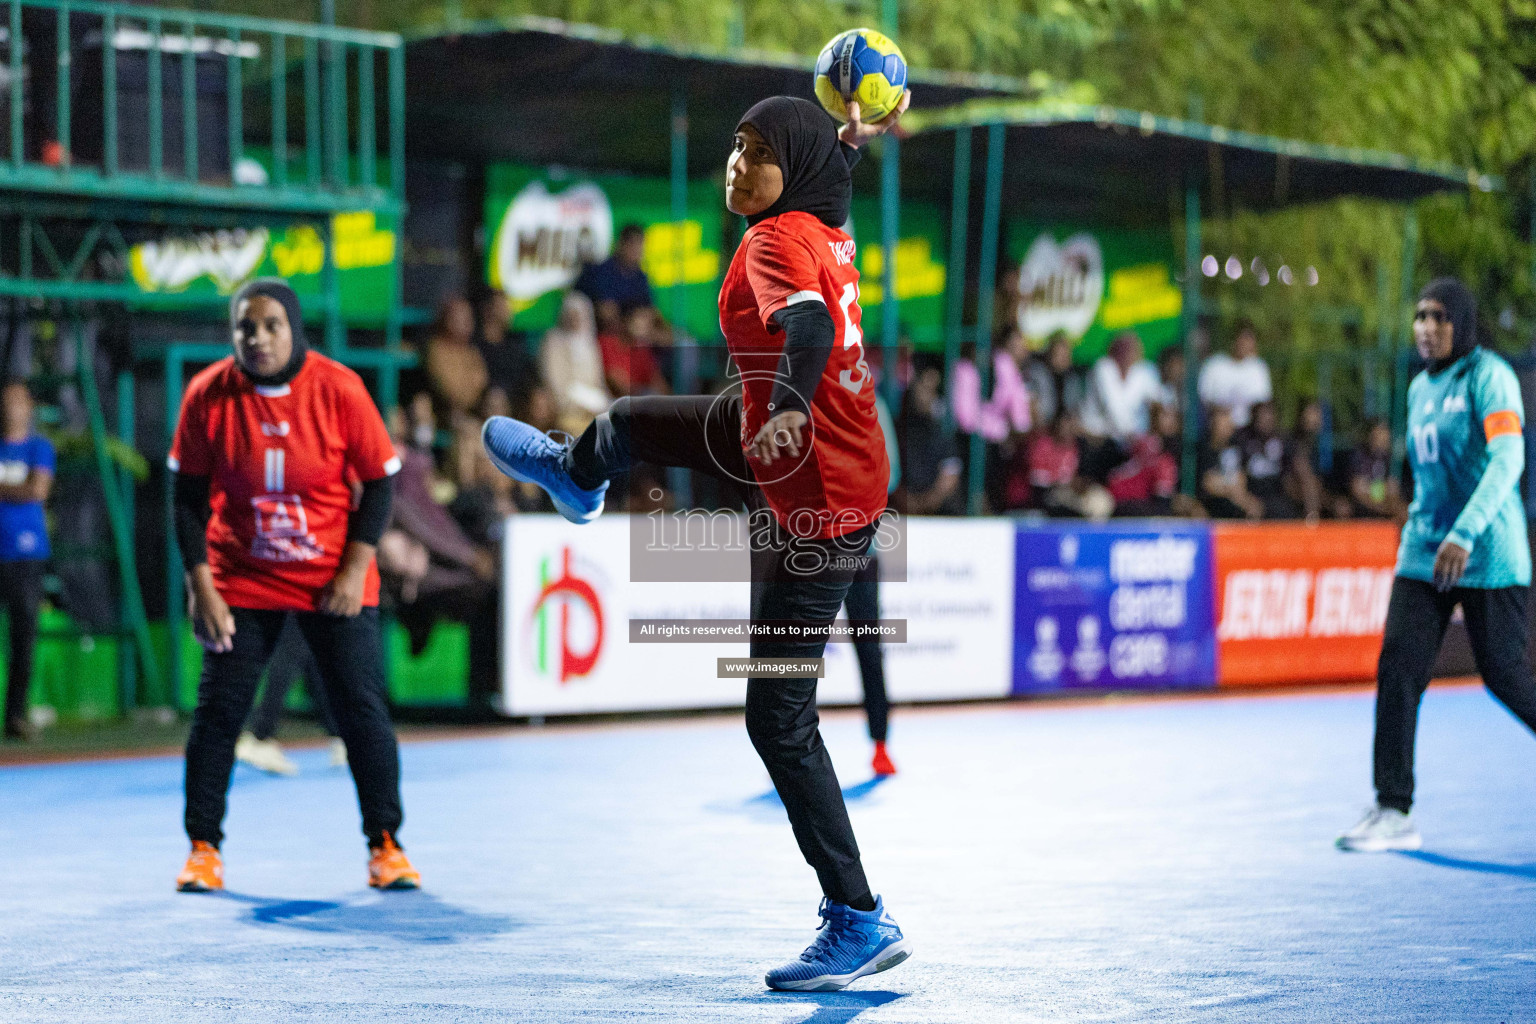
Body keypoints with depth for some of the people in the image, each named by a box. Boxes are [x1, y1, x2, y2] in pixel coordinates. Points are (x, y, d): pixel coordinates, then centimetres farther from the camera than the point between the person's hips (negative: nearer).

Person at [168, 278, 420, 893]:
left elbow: (378, 482, -5)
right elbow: (188, 494, -2)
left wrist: (354, 570, -12)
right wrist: (201, 586, -7)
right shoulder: (208, 394, -10)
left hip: (333, 582, -1)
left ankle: (385, 845, 11)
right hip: (241, 582, 1)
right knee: (217, 711, -1)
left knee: (363, 712, -2)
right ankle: (203, 848, 12)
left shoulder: (338, 388, -13)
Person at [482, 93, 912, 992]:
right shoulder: (825, 227, 1)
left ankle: (860, 922, 0)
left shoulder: (777, 243, -24)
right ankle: (577, 476, 73)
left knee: (781, 721, -6)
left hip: (817, 501, -10)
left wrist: (791, 407, -59)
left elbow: (807, 326, -45)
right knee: (633, 421, 33)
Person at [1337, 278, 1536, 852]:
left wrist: (1465, 534, -31)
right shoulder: (1420, 388, 14)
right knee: (1396, 669, -6)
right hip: (1424, 554, 7)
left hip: (1488, 557, -7)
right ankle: (1393, 812, -4)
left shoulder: (1488, 376, -9)